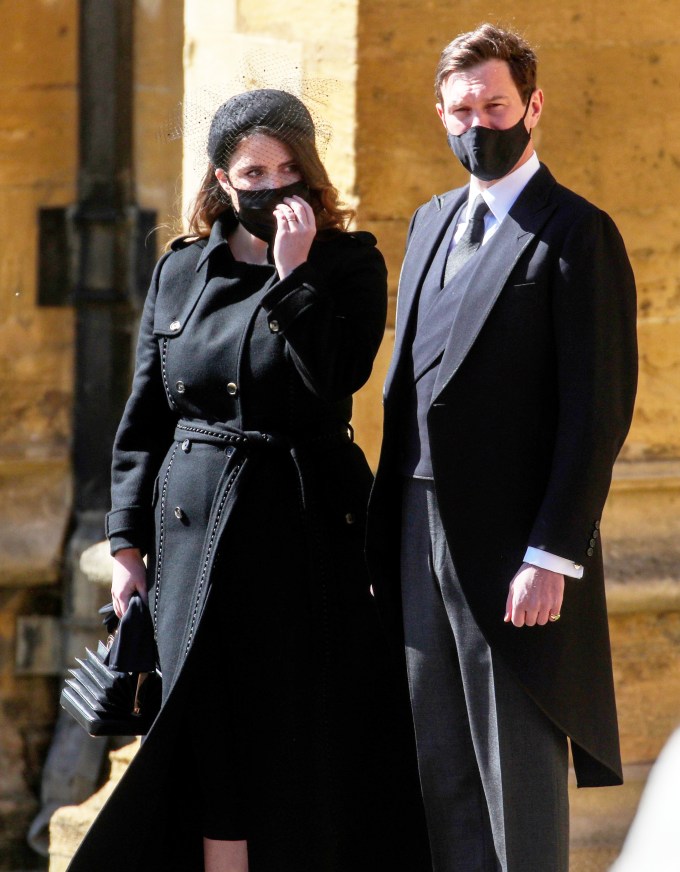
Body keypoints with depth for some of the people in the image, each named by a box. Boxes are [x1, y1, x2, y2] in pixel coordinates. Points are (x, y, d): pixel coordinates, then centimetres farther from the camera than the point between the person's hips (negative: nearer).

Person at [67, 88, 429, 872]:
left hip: (305, 527, -3)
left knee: (302, 740, 0)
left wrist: (293, 275, -16)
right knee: (213, 738, 0)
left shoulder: (348, 266, 0)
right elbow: (144, 417, 11)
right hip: (195, 526, 3)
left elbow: (327, 389, -15)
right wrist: (127, 541, 5)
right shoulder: (180, 271, 9)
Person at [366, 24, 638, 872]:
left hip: (511, 543, -7)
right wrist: (386, 532, 12)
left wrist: (551, 557, -18)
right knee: (440, 768, 11)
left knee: (518, 772, -1)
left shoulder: (577, 235, -8)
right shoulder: (432, 222, 15)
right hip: (419, 535, 7)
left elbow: (599, 411, -13)